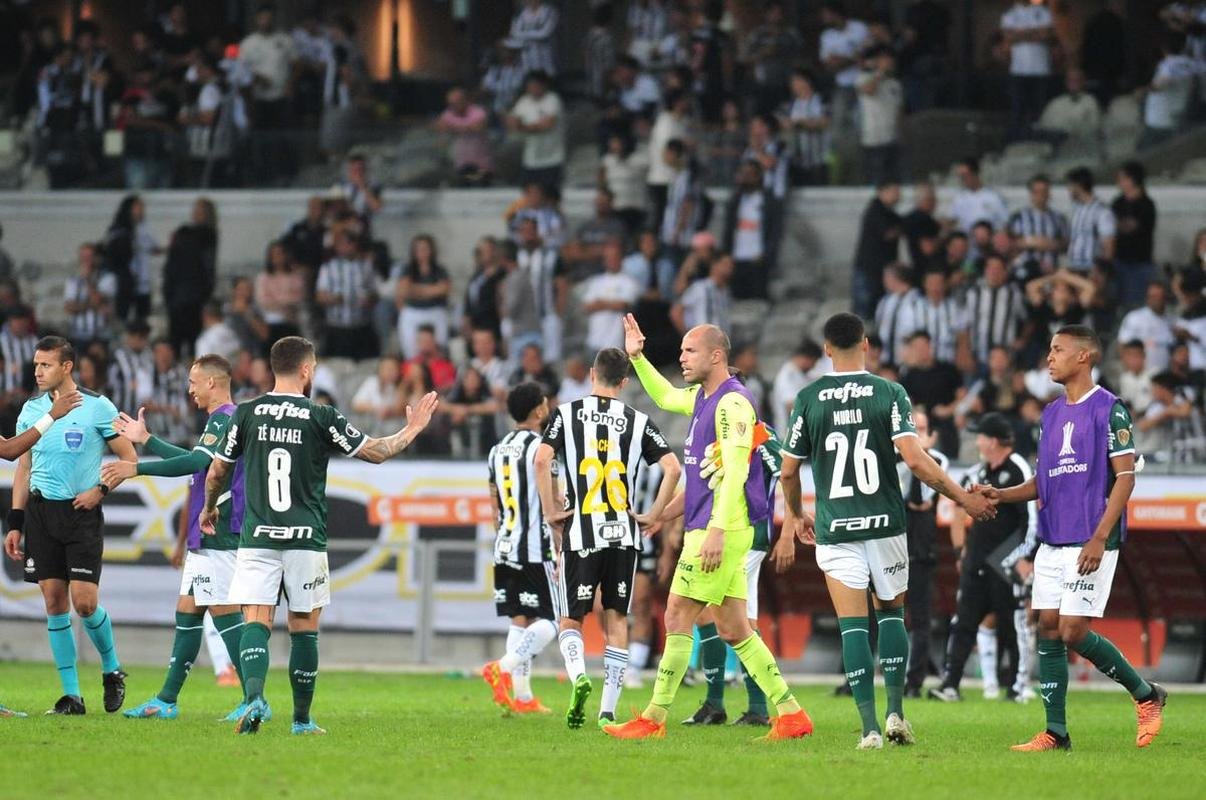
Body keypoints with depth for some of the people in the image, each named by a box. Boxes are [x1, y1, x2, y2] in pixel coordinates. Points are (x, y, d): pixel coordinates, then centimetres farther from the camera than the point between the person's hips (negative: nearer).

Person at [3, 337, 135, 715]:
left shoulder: (98, 407, -4)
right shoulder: (32, 410, 9)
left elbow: (129, 459, 1)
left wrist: (100, 490, -12)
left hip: (82, 512, -4)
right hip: (40, 511, 4)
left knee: (84, 602, -12)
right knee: (54, 602, -1)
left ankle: (112, 669, 15)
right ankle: (71, 695, 4)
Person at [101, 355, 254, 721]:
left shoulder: (226, 420, -14)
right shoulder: (219, 421, 18)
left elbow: (196, 462, -26)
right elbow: (196, 462, 32)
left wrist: (137, 468, -25)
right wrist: (146, 440, 38)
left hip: (219, 537, -11)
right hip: (205, 540, 11)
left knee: (224, 611, -10)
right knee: (187, 612, 11)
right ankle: (166, 701, 15)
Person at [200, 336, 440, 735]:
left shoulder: (246, 414, 2)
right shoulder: (321, 417, -4)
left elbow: (217, 471, 11)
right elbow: (375, 452, 4)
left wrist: (209, 508, 31)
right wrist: (412, 429, 22)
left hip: (257, 538, 1)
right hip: (305, 539, -1)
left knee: (256, 620, -4)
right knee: (304, 626, 9)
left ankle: (254, 695, -28)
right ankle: (301, 719, 14)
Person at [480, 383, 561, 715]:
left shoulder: (497, 451, 13)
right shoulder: (541, 448, -9)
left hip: (504, 548, 7)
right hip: (535, 549, -7)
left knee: (520, 621, 10)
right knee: (549, 621, -3)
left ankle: (522, 696, 7)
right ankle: (503, 668, -21)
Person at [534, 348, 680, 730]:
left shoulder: (568, 413, 2)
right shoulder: (638, 421, 5)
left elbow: (542, 459, -11)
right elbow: (673, 468, -4)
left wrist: (551, 511, -2)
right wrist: (654, 515, 6)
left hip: (580, 534, -1)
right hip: (623, 534, 1)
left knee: (571, 619, 10)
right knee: (616, 620, 10)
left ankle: (578, 675, -20)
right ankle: (608, 710, 5)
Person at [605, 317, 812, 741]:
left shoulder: (733, 403, -14)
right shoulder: (703, 397, 15)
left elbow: (735, 469, -22)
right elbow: (665, 396, 38)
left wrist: (717, 530, -27)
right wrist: (638, 358, 26)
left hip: (721, 530, -10)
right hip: (708, 528, 10)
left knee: (678, 619, -6)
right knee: (734, 630, 7)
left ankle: (654, 718, -2)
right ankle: (790, 713, 7)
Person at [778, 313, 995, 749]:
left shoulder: (808, 399, 0)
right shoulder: (889, 393, -4)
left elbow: (788, 470, 5)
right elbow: (914, 458, -14)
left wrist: (796, 515, 23)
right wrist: (963, 497, -5)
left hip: (835, 529, 0)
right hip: (885, 525, 0)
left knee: (853, 625, -1)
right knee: (891, 613, 18)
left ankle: (870, 726, -7)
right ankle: (895, 713, 8)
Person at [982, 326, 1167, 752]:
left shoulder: (1109, 410, -7)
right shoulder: (1052, 413, 16)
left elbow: (1125, 477, -11)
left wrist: (1099, 538, -18)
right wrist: (1000, 495, 3)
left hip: (1091, 543, -7)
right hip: (1052, 540, 7)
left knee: (1074, 632, -11)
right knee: (1048, 630, 1)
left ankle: (1146, 695, 9)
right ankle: (1055, 733, 4)